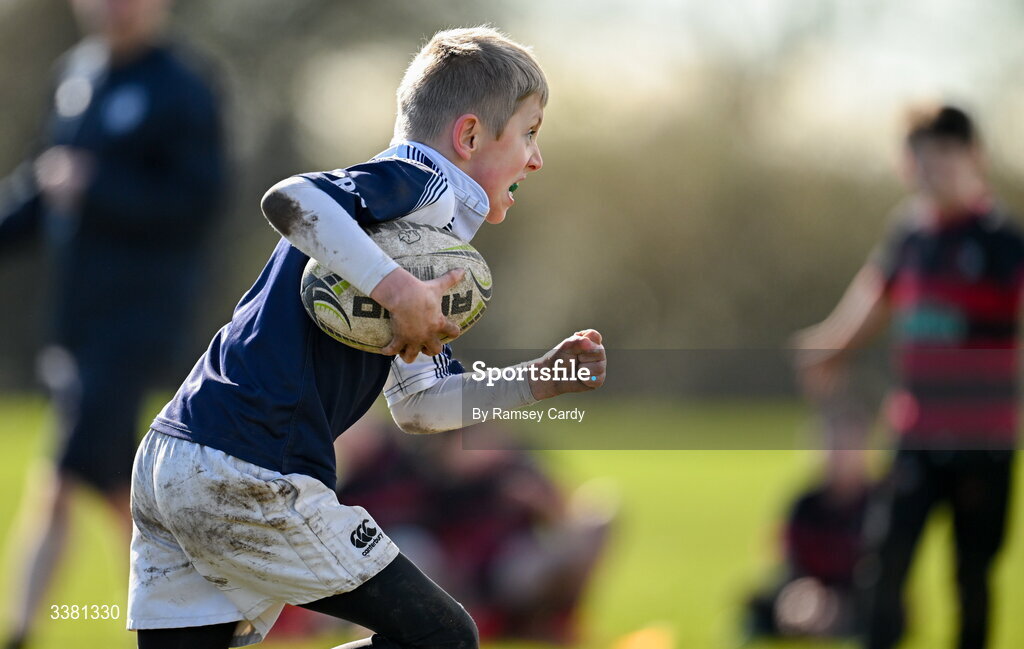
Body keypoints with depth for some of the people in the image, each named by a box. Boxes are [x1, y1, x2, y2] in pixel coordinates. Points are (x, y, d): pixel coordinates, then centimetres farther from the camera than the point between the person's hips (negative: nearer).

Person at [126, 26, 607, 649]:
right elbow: (289, 199, -24)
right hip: (249, 480, -10)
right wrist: (398, 288, -25)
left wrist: (538, 382, 26)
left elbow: (419, 405, 32)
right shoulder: (422, 185, -4)